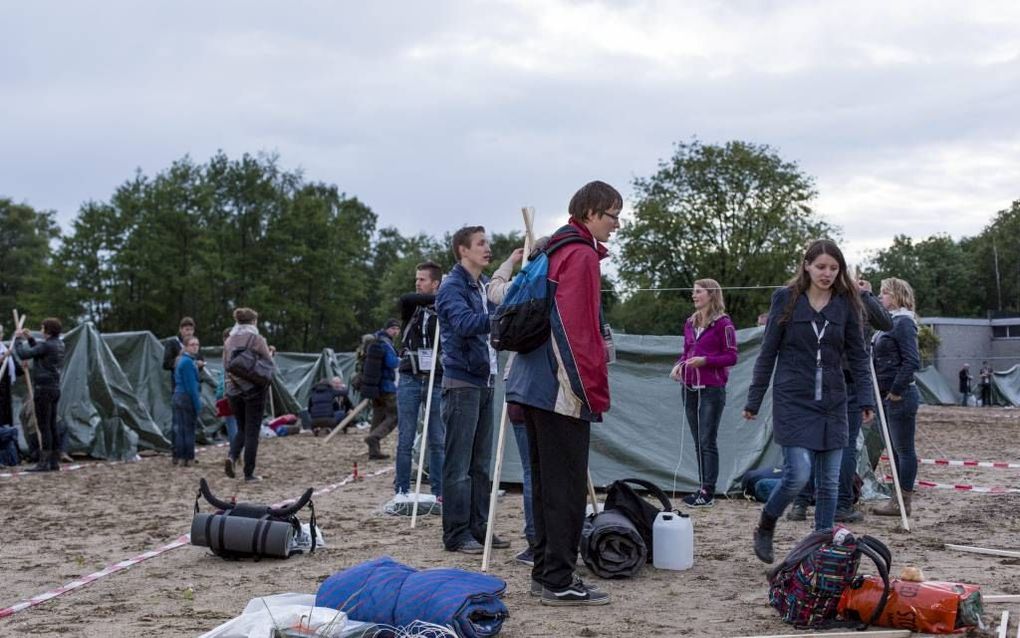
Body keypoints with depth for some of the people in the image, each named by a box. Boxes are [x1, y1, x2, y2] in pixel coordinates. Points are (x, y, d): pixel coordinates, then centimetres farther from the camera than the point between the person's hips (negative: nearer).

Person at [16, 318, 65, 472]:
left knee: (44, 426, -9)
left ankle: (44, 463, -10)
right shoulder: (59, 345, 13)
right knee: (52, 426, 10)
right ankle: (54, 462, 11)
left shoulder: (46, 345, -15)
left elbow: (23, 354, -17)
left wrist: (18, 340, -2)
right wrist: (30, 339, 18)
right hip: (54, 389, 9)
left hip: (44, 389, -9)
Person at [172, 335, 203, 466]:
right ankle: (189, 458, 2)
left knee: (180, 429, 10)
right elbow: (191, 385, -18)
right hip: (188, 398, -9)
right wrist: (198, 404, -17)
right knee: (189, 429, -2)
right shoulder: (188, 362, -15)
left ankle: (180, 457, 14)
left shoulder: (180, 360, 14)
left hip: (177, 397, 9)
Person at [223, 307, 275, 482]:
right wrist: (270, 352, 14)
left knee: (242, 429, 18)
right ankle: (249, 473, 5)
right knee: (252, 431, 3)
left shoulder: (229, 341, 6)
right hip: (254, 390, -4)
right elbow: (268, 364, -5)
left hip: (234, 390, 5)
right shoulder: (257, 339, -9)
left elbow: (225, 365, 13)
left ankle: (231, 456, -7)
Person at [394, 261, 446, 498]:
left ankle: (439, 492, 11)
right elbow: (406, 299, -19)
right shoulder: (410, 307, 5)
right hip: (409, 380, 1)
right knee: (405, 441, 3)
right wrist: (439, 298, -21)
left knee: (438, 442, 4)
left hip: (436, 381, -1)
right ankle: (401, 492, 11)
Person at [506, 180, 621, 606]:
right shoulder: (582, 255, -12)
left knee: (545, 482, 14)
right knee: (566, 486, -4)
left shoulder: (554, 250, 18)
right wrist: (592, 390, -15)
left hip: (535, 385, 10)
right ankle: (559, 582, 0)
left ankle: (545, 572, 21)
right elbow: (579, 329, -19)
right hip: (564, 391, -10)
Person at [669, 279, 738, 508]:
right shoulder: (690, 323, 13)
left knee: (707, 442, -6)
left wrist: (705, 360, -20)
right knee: (698, 442, 10)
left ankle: (708, 492, -3)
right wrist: (679, 365, 1)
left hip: (712, 389, -7)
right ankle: (702, 487, 16)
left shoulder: (722, 323, -7)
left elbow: (731, 357, -8)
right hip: (691, 388, 7)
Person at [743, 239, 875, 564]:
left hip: (832, 403, 3)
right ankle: (764, 529, 12)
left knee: (829, 482, 6)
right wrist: (753, 400, 2)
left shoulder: (846, 303, 5)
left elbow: (857, 354, 8)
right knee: (798, 474, -13)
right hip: (793, 401, -3)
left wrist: (866, 398, -3)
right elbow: (768, 352, 2)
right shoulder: (786, 299, -2)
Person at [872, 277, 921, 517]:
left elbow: (912, 361, -20)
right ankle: (899, 500, 21)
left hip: (900, 396, -10)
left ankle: (903, 503, 2)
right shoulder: (889, 322, 16)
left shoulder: (904, 322, -13)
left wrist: (896, 391, -18)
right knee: (896, 449, 14)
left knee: (904, 449, -3)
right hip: (889, 396, 10)